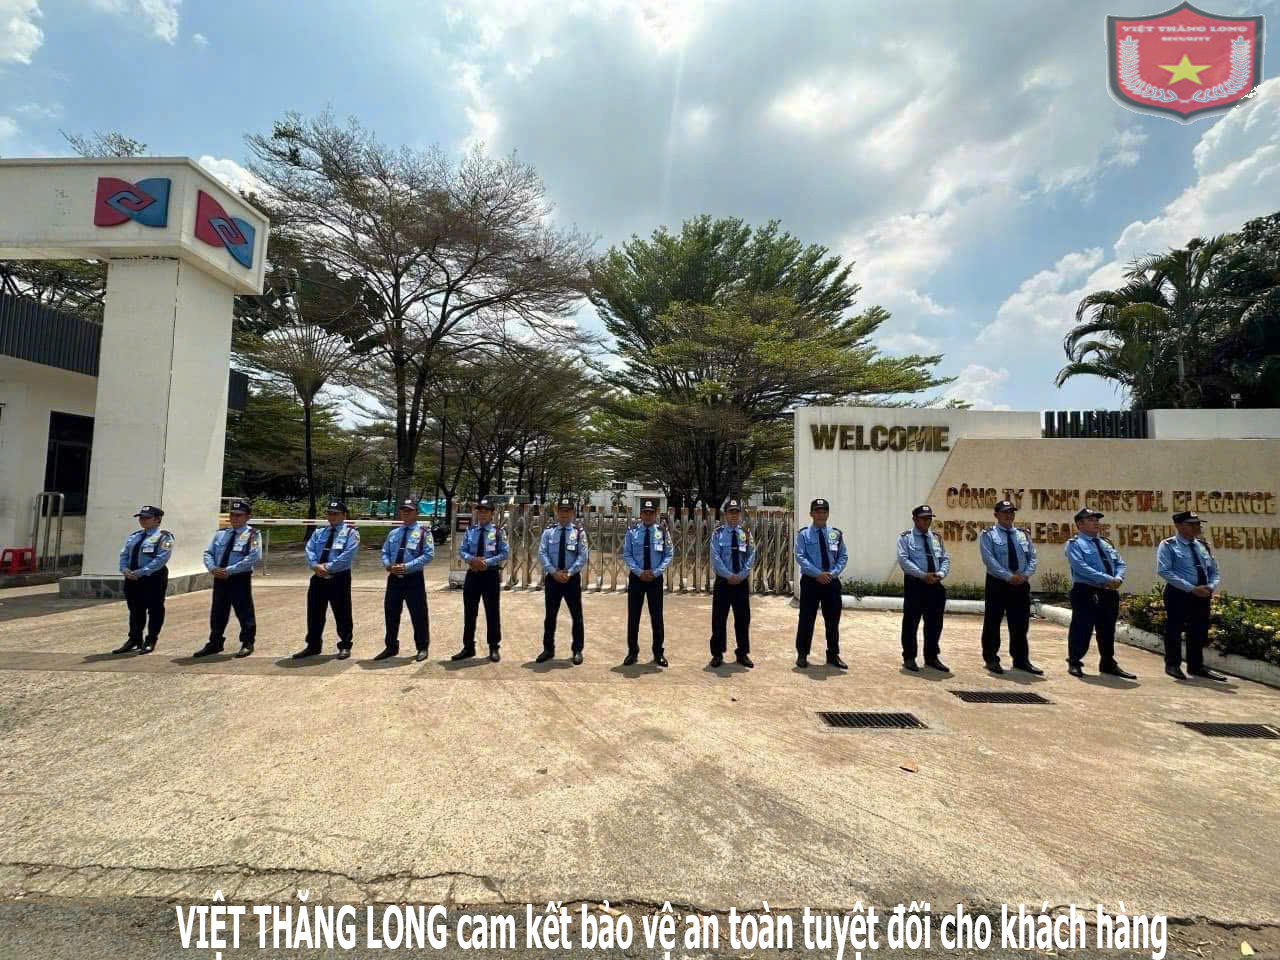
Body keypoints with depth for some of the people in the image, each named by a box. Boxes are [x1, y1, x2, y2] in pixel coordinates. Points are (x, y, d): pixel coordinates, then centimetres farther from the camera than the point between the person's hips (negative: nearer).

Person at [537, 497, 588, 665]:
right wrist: (554, 572, -16)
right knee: (550, 615, 11)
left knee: (576, 615, 6)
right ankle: (548, 649, 24)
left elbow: (583, 556, -8)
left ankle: (577, 650, 18)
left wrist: (569, 573, -17)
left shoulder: (579, 532, -2)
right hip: (552, 578, 1)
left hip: (572, 578, -1)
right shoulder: (548, 531, 3)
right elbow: (542, 554, -4)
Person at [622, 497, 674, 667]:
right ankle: (632, 652, 18)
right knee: (633, 616, 5)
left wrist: (655, 572, -13)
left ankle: (658, 653, 18)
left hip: (656, 578, 0)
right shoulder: (632, 531, -2)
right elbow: (626, 555, -2)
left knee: (657, 616, 6)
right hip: (636, 578, 0)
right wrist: (639, 572, -13)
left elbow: (669, 555, -2)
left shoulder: (663, 531, -2)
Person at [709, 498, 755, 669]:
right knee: (719, 618, 2)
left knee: (743, 618, 8)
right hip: (723, 581, -2)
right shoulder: (718, 533, -2)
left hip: (742, 582, 2)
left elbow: (751, 557, -1)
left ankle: (742, 653, 21)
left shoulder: (746, 533, 4)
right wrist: (729, 576, -16)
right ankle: (717, 654, 12)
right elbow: (715, 558, -9)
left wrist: (740, 576, -12)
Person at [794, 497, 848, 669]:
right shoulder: (803, 534, -3)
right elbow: (800, 557, -10)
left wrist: (833, 573, -11)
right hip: (810, 581, -3)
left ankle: (833, 655, 24)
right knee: (807, 619, 2)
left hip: (832, 581, 3)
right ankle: (802, 655, 15)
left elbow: (843, 557, 5)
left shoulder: (836, 534, 7)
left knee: (833, 620, 11)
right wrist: (818, 574, -19)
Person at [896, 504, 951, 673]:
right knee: (911, 623, 2)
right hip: (915, 584, -5)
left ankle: (932, 657, 24)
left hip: (936, 585, 5)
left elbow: (946, 559, 11)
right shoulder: (906, 537, -2)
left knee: (934, 624, 11)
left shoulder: (936, 538, 14)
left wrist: (940, 574, -10)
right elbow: (903, 560, -13)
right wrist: (923, 575, -20)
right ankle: (909, 658, 13)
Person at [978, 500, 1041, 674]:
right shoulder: (988, 535, -3)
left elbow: (1032, 558, 7)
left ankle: (1021, 659, 21)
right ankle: (991, 659, 12)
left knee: (1020, 624, 10)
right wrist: (1008, 576, -20)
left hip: (1022, 585, 4)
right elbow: (989, 560, -13)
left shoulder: (1024, 535, 13)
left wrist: (1026, 574, -10)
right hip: (997, 584, -4)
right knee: (992, 623, 2)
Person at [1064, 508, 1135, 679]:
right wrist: (1107, 579, -23)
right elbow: (1081, 567, -17)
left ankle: (1108, 664, 27)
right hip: (1086, 592, -7)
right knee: (1082, 629, -4)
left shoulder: (1106, 543, 18)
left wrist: (1118, 578, -9)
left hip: (1109, 593, 7)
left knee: (1107, 630, 15)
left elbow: (1120, 563, 13)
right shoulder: (1074, 544, -5)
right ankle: (1074, 663, 7)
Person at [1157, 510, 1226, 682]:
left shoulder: (1203, 546, 12)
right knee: (1174, 631, 2)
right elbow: (1164, 571, -16)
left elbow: (1215, 572, 15)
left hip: (1202, 596, 6)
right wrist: (1192, 588, -20)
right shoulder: (1168, 546, -7)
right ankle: (1173, 665, 16)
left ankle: (1196, 666, 26)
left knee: (1199, 632, 13)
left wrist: (1211, 587, -7)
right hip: (1178, 595, -6)